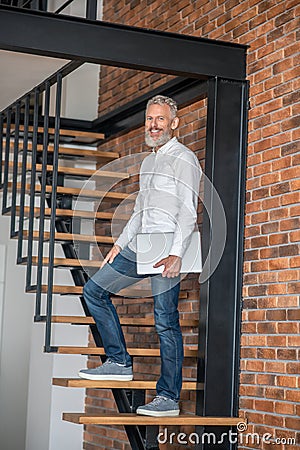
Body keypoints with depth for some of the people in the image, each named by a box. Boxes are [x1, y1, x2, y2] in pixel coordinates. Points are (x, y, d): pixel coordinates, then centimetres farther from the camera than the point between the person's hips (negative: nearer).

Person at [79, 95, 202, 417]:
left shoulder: (183, 159, -5)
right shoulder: (148, 161, 22)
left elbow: (188, 211, -14)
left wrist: (176, 254, -23)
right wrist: (120, 244, 23)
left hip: (167, 248, -9)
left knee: (166, 321, -10)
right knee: (94, 290, 8)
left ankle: (169, 398, -6)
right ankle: (120, 363, 11)